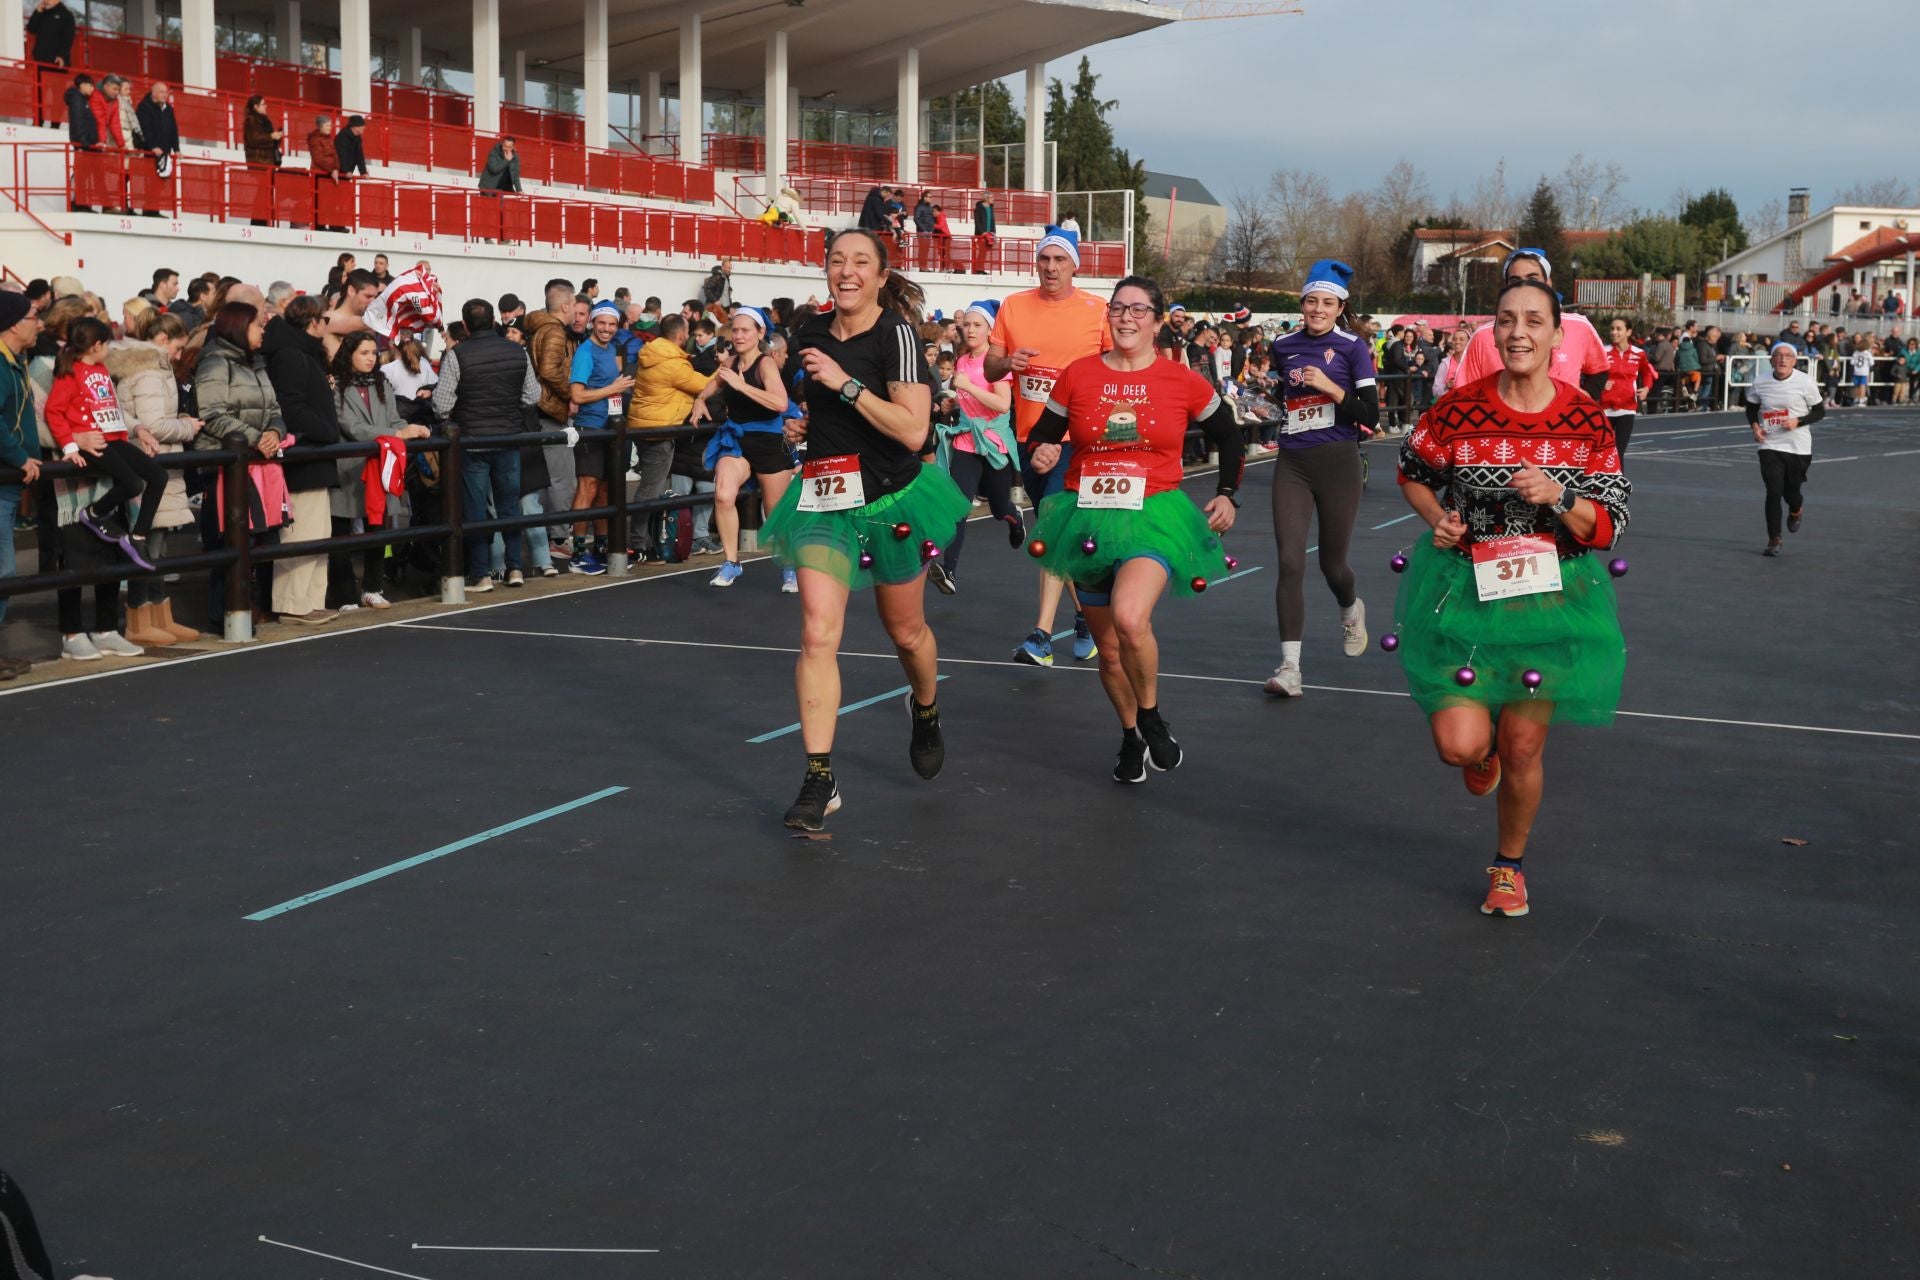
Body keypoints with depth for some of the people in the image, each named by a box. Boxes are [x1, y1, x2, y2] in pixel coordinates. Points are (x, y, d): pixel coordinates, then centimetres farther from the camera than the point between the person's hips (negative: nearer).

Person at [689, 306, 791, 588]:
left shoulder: (766, 363, -14)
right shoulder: (729, 362, 4)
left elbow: (781, 403, -32)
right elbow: (712, 386, 26)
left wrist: (741, 384, -32)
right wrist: (700, 400, 3)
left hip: (769, 442, -4)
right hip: (735, 439, 4)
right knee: (723, 496, -21)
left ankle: (789, 568, 32)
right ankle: (731, 563, -6)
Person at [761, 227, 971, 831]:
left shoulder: (896, 333, -14)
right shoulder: (810, 332, 4)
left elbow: (913, 430, -24)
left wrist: (845, 383, -26)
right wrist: (801, 425, 4)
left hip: (891, 499, -3)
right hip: (822, 497, 3)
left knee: (906, 631, 16)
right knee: (818, 633, -12)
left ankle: (926, 713, 49)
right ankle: (819, 781, -10)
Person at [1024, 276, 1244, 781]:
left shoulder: (1183, 382, -1)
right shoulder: (1078, 375, 1)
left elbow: (1230, 440, 14)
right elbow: (1042, 436, 10)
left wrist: (1227, 494, 4)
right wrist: (1041, 455, -12)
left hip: (1154, 516, -3)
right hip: (1089, 520, 3)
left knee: (1130, 618, -30)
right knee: (1108, 648, 12)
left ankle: (1151, 716, -4)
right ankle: (1131, 737, 37)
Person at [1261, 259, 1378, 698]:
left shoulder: (1352, 347, -4)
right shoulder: (1284, 347, 7)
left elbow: (1370, 418, -10)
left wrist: (1331, 387, -20)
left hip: (1338, 463, -2)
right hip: (1292, 464, 2)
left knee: (1332, 563, 9)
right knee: (1290, 562, -11)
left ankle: (1351, 610, 46)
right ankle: (1290, 666, -12)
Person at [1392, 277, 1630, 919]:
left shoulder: (1587, 421, -6)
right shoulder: (1459, 410, -8)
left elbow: (1608, 527, -4)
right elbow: (1411, 472, 12)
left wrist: (1559, 499, -22)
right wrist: (1438, 520, -6)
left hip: (1549, 593, 1)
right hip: (1464, 586, 0)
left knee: (1523, 747, 4)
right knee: (1460, 744, -10)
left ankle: (1509, 865, 30)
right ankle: (1483, 749, 31)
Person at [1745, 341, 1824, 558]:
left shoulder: (1806, 383, -8)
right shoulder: (1760, 383, -2)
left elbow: (1820, 411, -1)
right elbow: (1751, 408, 13)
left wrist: (1798, 421, -18)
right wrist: (1754, 426, -6)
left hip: (1798, 447, -1)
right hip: (1769, 446, 1)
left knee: (1791, 492, 8)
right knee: (1773, 493, -9)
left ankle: (1795, 511, 47)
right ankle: (1774, 540, 4)